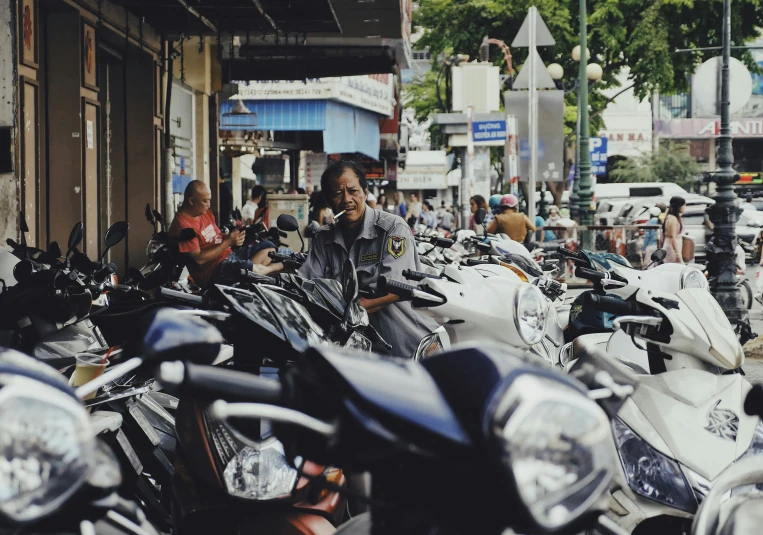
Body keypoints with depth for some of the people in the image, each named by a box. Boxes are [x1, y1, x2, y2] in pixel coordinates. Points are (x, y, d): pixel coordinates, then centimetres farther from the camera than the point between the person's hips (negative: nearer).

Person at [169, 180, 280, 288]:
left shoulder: (205, 213, 11)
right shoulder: (182, 225, -19)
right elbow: (199, 259, -22)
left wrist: (233, 236, -6)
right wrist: (228, 242, -22)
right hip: (212, 271, -10)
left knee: (268, 247, 10)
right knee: (257, 271, -25)